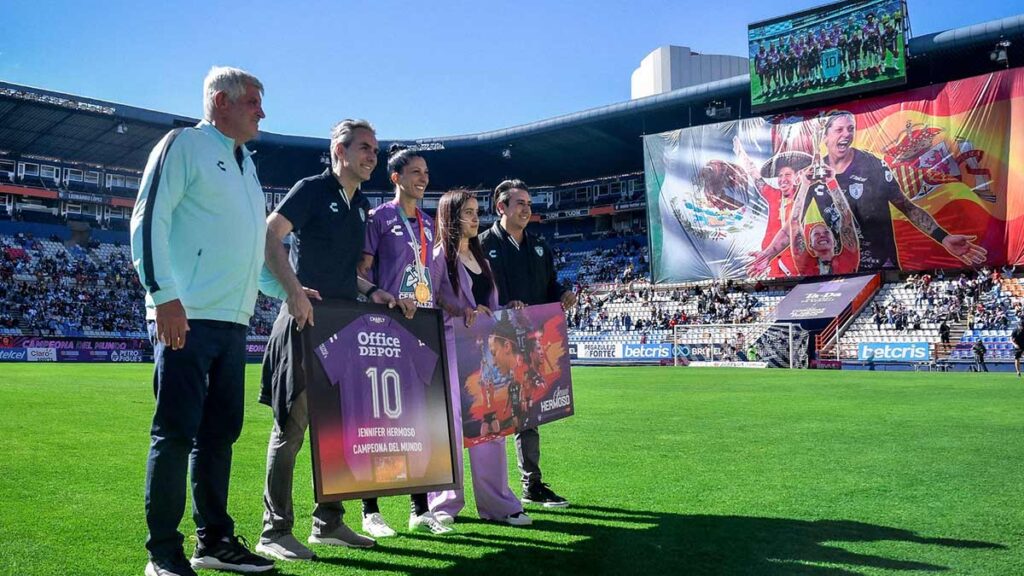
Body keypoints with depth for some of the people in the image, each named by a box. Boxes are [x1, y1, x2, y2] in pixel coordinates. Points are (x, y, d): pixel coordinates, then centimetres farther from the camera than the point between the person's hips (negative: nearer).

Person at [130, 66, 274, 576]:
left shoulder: (245, 163, 23)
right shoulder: (184, 144, 0)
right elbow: (148, 220, -9)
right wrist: (165, 296, -18)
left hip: (234, 321, 8)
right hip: (186, 318, -8)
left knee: (220, 431, 10)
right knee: (176, 432, -5)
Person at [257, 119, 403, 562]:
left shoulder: (361, 206, 19)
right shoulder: (312, 189, -4)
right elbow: (269, 237, -15)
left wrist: (370, 292, 9)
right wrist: (293, 290, -25)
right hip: (306, 322, -8)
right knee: (292, 424, -4)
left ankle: (328, 522, 22)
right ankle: (275, 530, 5)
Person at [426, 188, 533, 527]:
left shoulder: (481, 258, 21)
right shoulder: (440, 256, -1)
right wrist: (464, 313, -19)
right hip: (452, 345, -7)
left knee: (490, 423, 6)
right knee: (451, 421, -4)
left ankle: (496, 502, 12)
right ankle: (444, 504, 5)